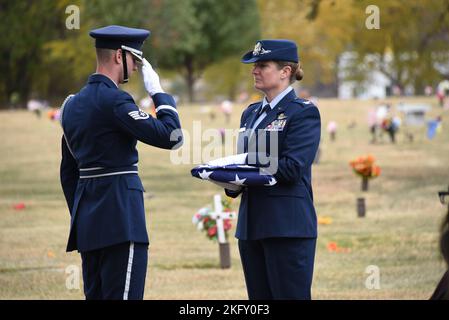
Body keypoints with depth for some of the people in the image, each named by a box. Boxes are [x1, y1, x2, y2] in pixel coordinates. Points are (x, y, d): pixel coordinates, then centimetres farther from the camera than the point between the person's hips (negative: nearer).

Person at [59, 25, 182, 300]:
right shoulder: (114, 100, -13)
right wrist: (158, 92, -4)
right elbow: (170, 137, -16)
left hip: (87, 220, 9)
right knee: (122, 296, -9)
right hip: (120, 220, -9)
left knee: (96, 296, 11)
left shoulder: (73, 104, 15)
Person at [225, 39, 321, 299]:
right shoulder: (251, 113, 17)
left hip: (288, 226, -8)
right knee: (259, 298, 9)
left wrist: (244, 164, -17)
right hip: (252, 224, 8)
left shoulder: (304, 112, -6)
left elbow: (292, 168, -16)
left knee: (290, 295, -6)